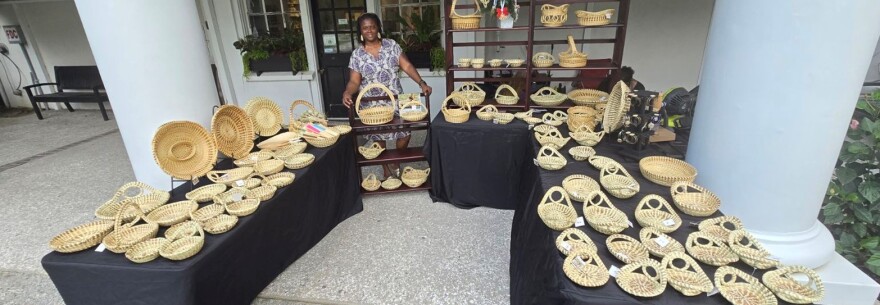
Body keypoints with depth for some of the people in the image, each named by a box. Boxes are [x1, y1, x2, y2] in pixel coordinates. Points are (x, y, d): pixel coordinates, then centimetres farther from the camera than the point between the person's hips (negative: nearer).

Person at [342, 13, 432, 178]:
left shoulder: (391, 45, -1)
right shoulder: (357, 54, -4)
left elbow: (407, 66, -5)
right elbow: (354, 81, -7)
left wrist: (422, 83, -17)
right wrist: (347, 92, -28)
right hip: (372, 104, -1)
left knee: (404, 134, 1)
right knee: (378, 138, 9)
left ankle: (395, 161, 30)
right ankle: (386, 170, 30)